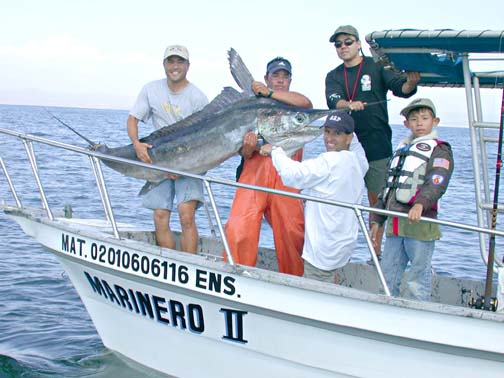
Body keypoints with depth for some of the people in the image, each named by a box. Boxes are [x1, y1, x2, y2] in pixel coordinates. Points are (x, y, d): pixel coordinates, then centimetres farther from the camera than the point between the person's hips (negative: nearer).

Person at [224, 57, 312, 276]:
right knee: (238, 229, -15)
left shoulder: (295, 108, 19)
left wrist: (270, 93, -5)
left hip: (286, 177, 0)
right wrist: (247, 149, -15)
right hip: (255, 171, 0)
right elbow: (243, 151, 10)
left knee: (291, 233, -4)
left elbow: (306, 103, -9)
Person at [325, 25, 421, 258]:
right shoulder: (334, 77, 8)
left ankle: (377, 251, 12)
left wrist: (410, 84, -36)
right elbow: (333, 100, -11)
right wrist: (349, 105, -33)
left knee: (376, 199, 3)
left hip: (377, 146, -2)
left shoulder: (376, 67, 1)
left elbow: (399, 87, -12)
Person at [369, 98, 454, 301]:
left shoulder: (439, 151, 0)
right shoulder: (401, 150, 22)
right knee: (387, 278, 10)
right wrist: (377, 219, 21)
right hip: (394, 223, 7)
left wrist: (420, 204, -36)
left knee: (417, 284, -3)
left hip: (419, 223, -7)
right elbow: (387, 187, 26)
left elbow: (436, 184, -18)